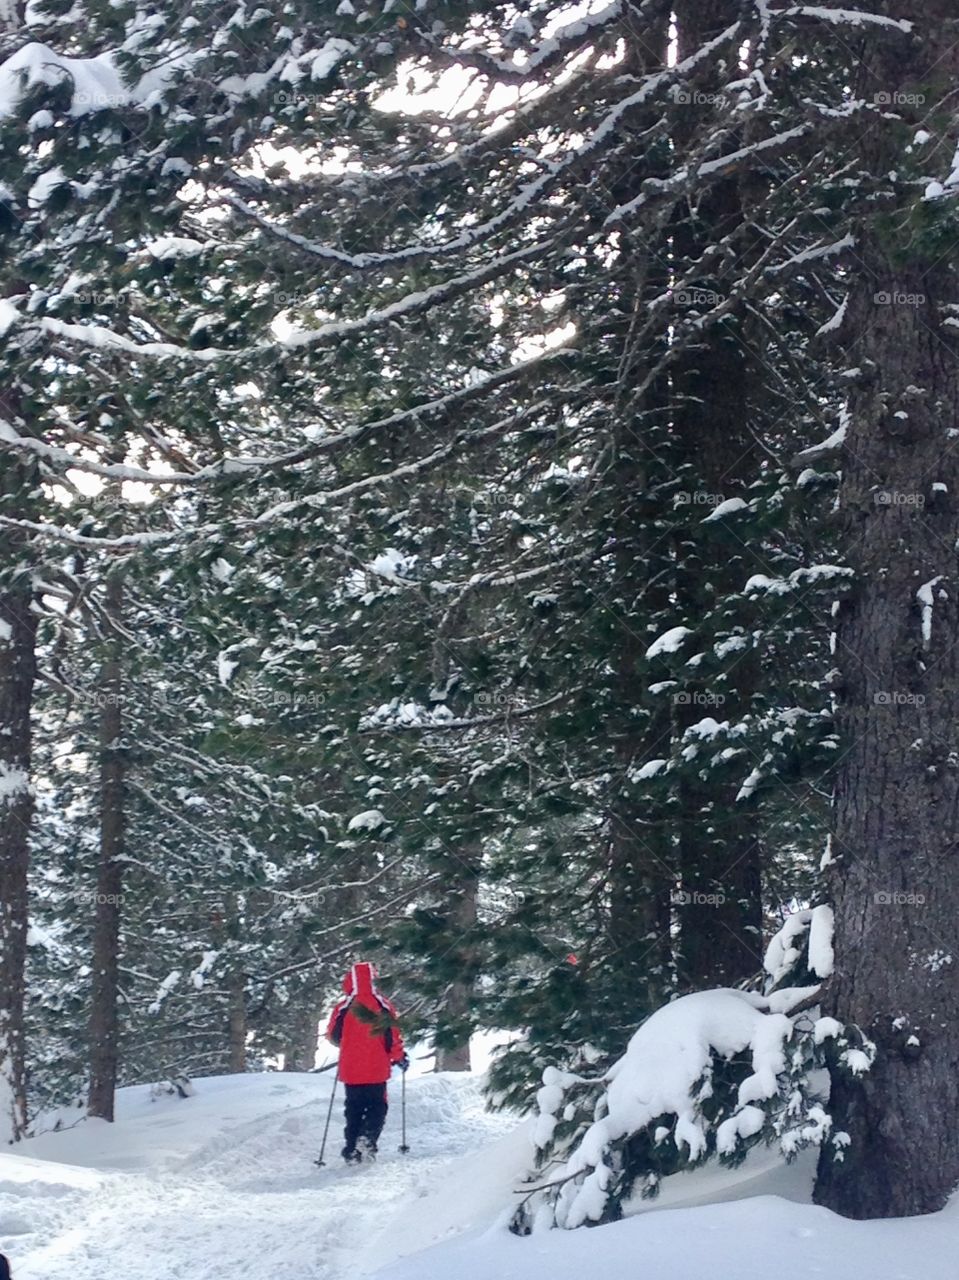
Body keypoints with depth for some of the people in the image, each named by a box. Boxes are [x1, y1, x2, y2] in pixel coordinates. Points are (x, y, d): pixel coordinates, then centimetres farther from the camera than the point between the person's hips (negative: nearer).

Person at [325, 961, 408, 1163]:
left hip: (350, 1070, 2)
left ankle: (351, 1150, 7)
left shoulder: (343, 1008, -4)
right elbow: (393, 1037, -6)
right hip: (376, 1071, -2)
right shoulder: (382, 1006, -8)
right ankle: (367, 1139, -12)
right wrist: (399, 1057, 10)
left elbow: (333, 1036, 6)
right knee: (377, 1107, 11)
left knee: (354, 1110, 14)